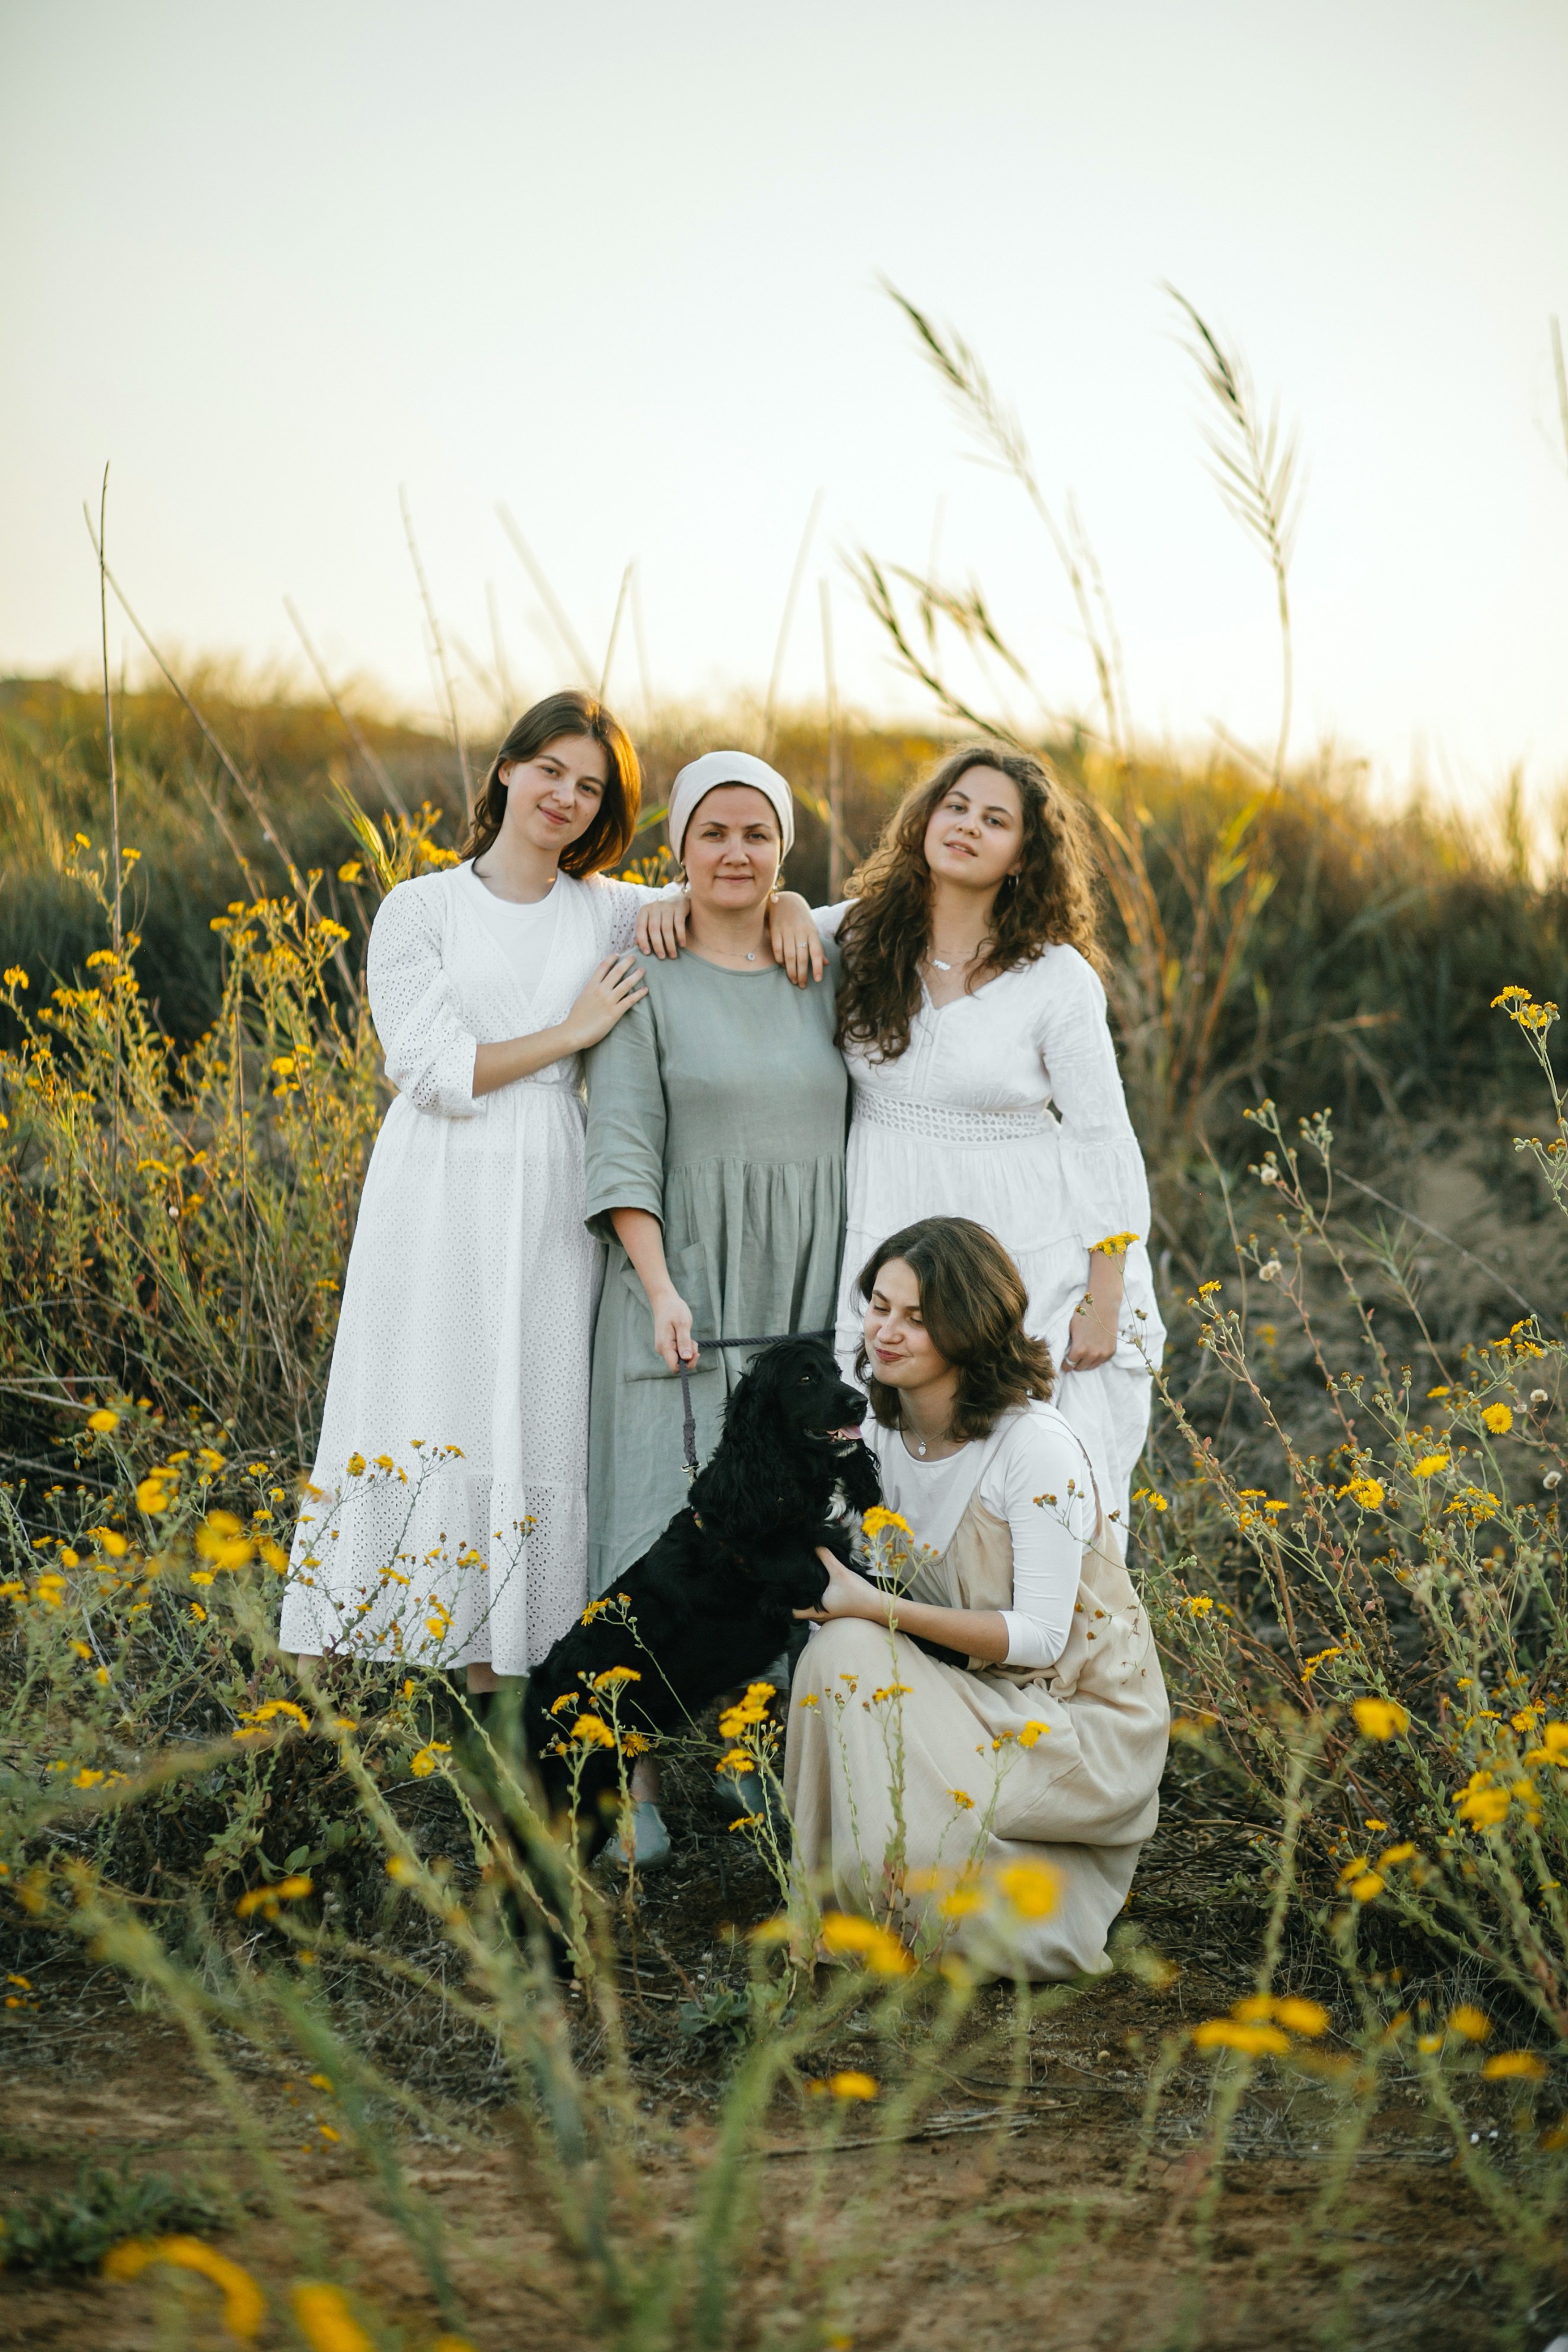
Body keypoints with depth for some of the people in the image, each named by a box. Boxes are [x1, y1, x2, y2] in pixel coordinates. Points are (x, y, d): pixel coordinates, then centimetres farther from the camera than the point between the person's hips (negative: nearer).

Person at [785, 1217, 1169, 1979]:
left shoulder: (1036, 1446, -20)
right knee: (841, 1648, -21)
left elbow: (1039, 1638, -21)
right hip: (972, 1700, 7)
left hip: (1084, 1723, -7)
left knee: (851, 1657, -26)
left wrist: (881, 1609, -27)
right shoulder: (880, 1429, 2)